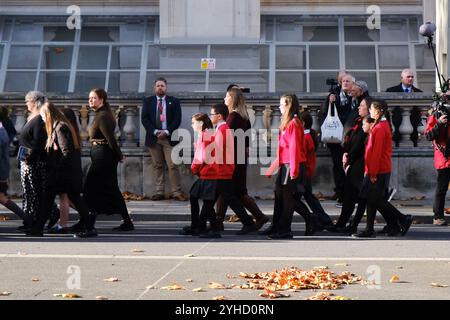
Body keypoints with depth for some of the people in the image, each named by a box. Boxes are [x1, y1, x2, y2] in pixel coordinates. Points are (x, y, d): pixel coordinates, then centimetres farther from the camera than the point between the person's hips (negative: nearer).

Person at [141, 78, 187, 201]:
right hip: (153, 138, 2)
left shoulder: (174, 101, 8)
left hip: (169, 138, -1)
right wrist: (155, 132, -10)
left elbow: (177, 119, 1)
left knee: (173, 166, -7)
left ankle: (176, 192, -5)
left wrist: (167, 132, -11)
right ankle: (159, 192, 7)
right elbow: (144, 119, 3)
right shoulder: (148, 101, 11)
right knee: (157, 166, 4)